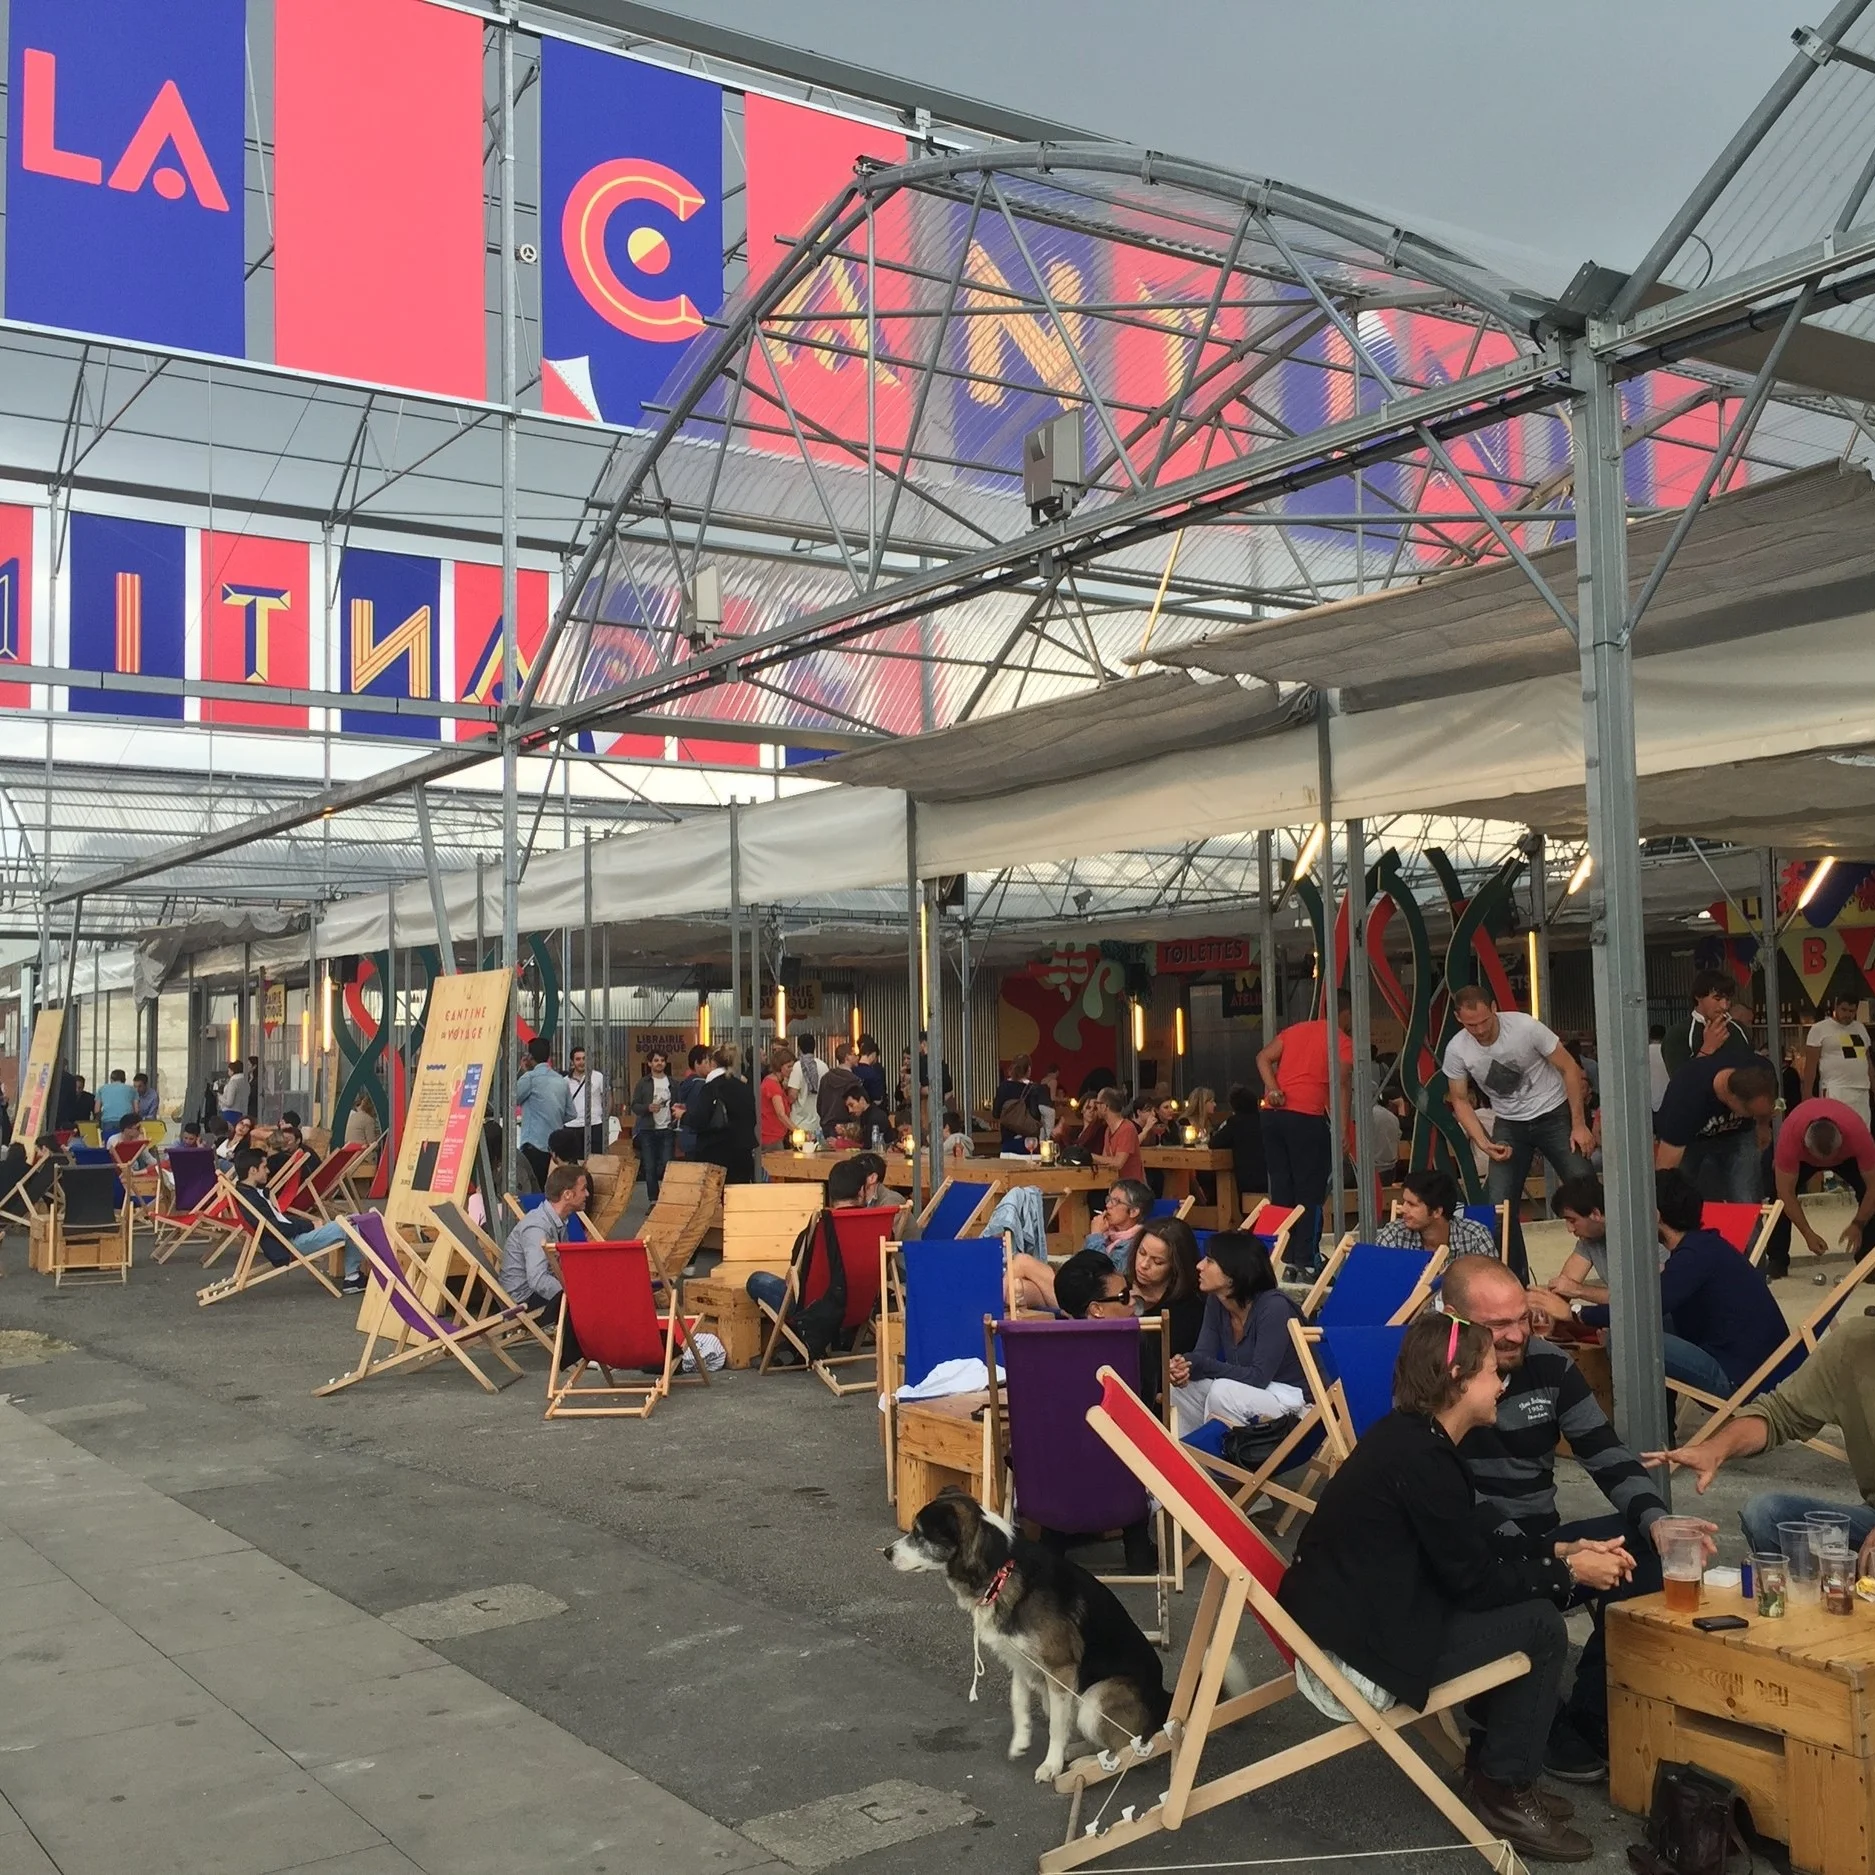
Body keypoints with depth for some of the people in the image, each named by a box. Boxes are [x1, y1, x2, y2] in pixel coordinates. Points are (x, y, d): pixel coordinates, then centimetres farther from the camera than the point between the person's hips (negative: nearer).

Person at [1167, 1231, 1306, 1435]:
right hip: (1253, 1389, 7)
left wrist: (1200, 1364, -29)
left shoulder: (1273, 1307, -24)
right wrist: (1183, 1366, -28)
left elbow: (1259, 1377, -25)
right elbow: (1202, 1354, -4)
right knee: (1180, 1388, -11)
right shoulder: (1216, 1302, -1)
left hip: (1293, 1395, -7)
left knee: (1223, 1392, -31)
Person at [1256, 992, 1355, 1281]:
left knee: (1281, 1189, 11)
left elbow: (1263, 1058, 8)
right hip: (1306, 1118, -6)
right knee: (1309, 1192, 0)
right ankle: (1305, 1261, -3)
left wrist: (1273, 1089, -4)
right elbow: (1343, 1084, -8)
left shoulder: (1294, 1030, 19)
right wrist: (1344, 1128, -8)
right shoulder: (1342, 1041, 2)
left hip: (1273, 1114, 6)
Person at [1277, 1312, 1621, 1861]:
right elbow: (1473, 1580, -15)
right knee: (1539, 1625, -4)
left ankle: (1491, 1766, 24)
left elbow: (1477, 1542, 16)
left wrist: (1563, 1549, 9)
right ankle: (1503, 1794, 9)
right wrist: (1569, 1574, -3)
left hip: (1360, 1611, 10)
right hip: (1360, 1642, -10)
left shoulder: (1411, 1435, 8)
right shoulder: (1422, 1459, -22)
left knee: (1518, 1604, 15)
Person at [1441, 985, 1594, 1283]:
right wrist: (1484, 1143, -15)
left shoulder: (1525, 1027, -22)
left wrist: (1579, 1124, -14)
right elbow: (1461, 1101, 0)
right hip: (1509, 1125, 3)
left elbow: (1569, 1069, -12)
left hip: (1554, 1115, -2)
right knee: (1499, 1202, -6)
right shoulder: (1456, 1050, -14)